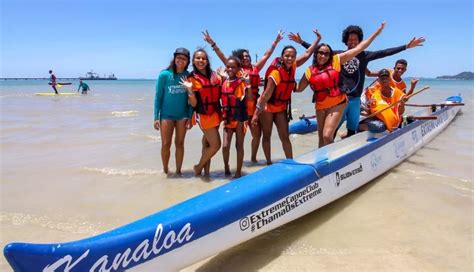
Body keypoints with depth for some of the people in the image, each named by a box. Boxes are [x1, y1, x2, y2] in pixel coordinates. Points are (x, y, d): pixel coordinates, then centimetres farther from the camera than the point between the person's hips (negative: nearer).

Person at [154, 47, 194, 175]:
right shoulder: (164, 74, -8)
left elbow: (191, 98, 2)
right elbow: (158, 97, -5)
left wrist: (190, 116, -3)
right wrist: (156, 117, -8)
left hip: (182, 115, 2)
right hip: (166, 115, -2)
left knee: (179, 144, 8)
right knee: (166, 144, 1)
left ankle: (178, 171, 21)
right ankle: (165, 171, 20)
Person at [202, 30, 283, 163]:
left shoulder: (255, 68, 10)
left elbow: (267, 55, 17)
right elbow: (222, 57, -3)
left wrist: (276, 41, 21)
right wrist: (212, 43, -8)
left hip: (254, 106, 4)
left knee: (257, 134, 11)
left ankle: (253, 158, 28)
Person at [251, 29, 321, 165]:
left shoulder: (292, 67, -5)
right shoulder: (276, 72, -25)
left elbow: (306, 55, 10)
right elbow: (266, 95, -26)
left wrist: (318, 39, 15)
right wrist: (256, 114, -24)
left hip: (282, 107, 6)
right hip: (267, 107, -6)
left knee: (285, 137, 2)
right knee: (267, 136, 8)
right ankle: (269, 163, 16)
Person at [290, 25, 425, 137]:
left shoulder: (364, 55, 5)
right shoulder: (338, 55, 4)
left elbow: (384, 53, -1)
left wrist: (406, 46, -7)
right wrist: (301, 42, 4)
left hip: (355, 99, 2)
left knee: (352, 130, 10)